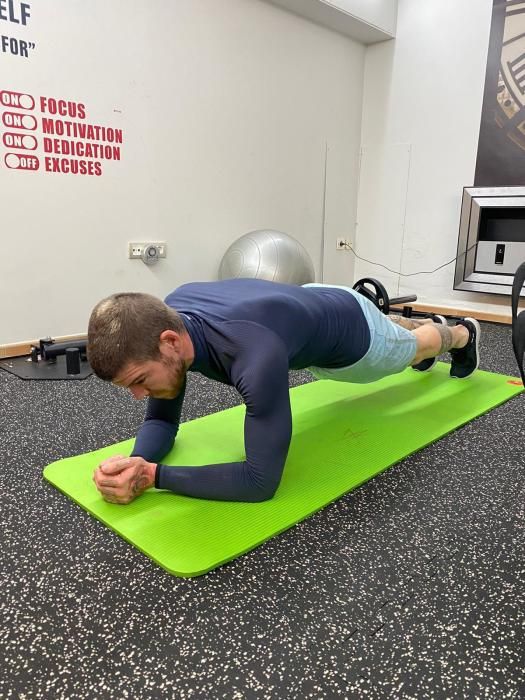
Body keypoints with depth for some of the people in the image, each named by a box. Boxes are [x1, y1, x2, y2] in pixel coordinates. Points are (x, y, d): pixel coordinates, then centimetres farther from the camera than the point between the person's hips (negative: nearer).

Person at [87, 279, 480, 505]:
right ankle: (422, 321, 76)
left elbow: (262, 481, -47)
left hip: (351, 332, -6)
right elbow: (162, 420, -17)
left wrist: (153, 476, -49)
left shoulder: (257, 355, -53)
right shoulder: (167, 319, -29)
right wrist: (137, 462, -39)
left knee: (410, 348, 31)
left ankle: (462, 335, 68)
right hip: (311, 307, 6)